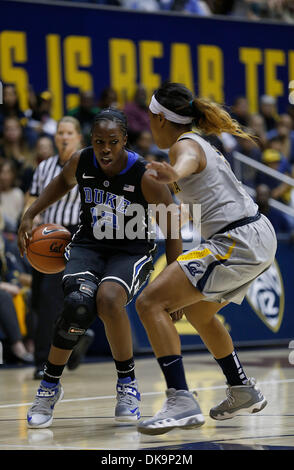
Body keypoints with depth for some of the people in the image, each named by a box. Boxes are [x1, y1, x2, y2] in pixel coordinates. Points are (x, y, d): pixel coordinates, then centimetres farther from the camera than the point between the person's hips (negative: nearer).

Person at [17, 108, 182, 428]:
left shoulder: (144, 177, -20)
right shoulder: (80, 162, -9)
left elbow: (172, 230, -10)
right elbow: (63, 182, 18)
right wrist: (30, 216, 11)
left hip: (132, 251, -2)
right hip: (88, 245, 2)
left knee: (109, 299, -35)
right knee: (79, 303, -29)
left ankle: (127, 383, -11)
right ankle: (49, 386, -8)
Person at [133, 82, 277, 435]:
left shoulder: (184, 145, -8)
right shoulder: (199, 143, 21)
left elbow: (187, 162, -37)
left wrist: (173, 175, -58)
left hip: (237, 243, -10)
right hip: (259, 237, 10)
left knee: (150, 302, -15)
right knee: (198, 312, 31)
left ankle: (181, 401, -25)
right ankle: (243, 391, 40)